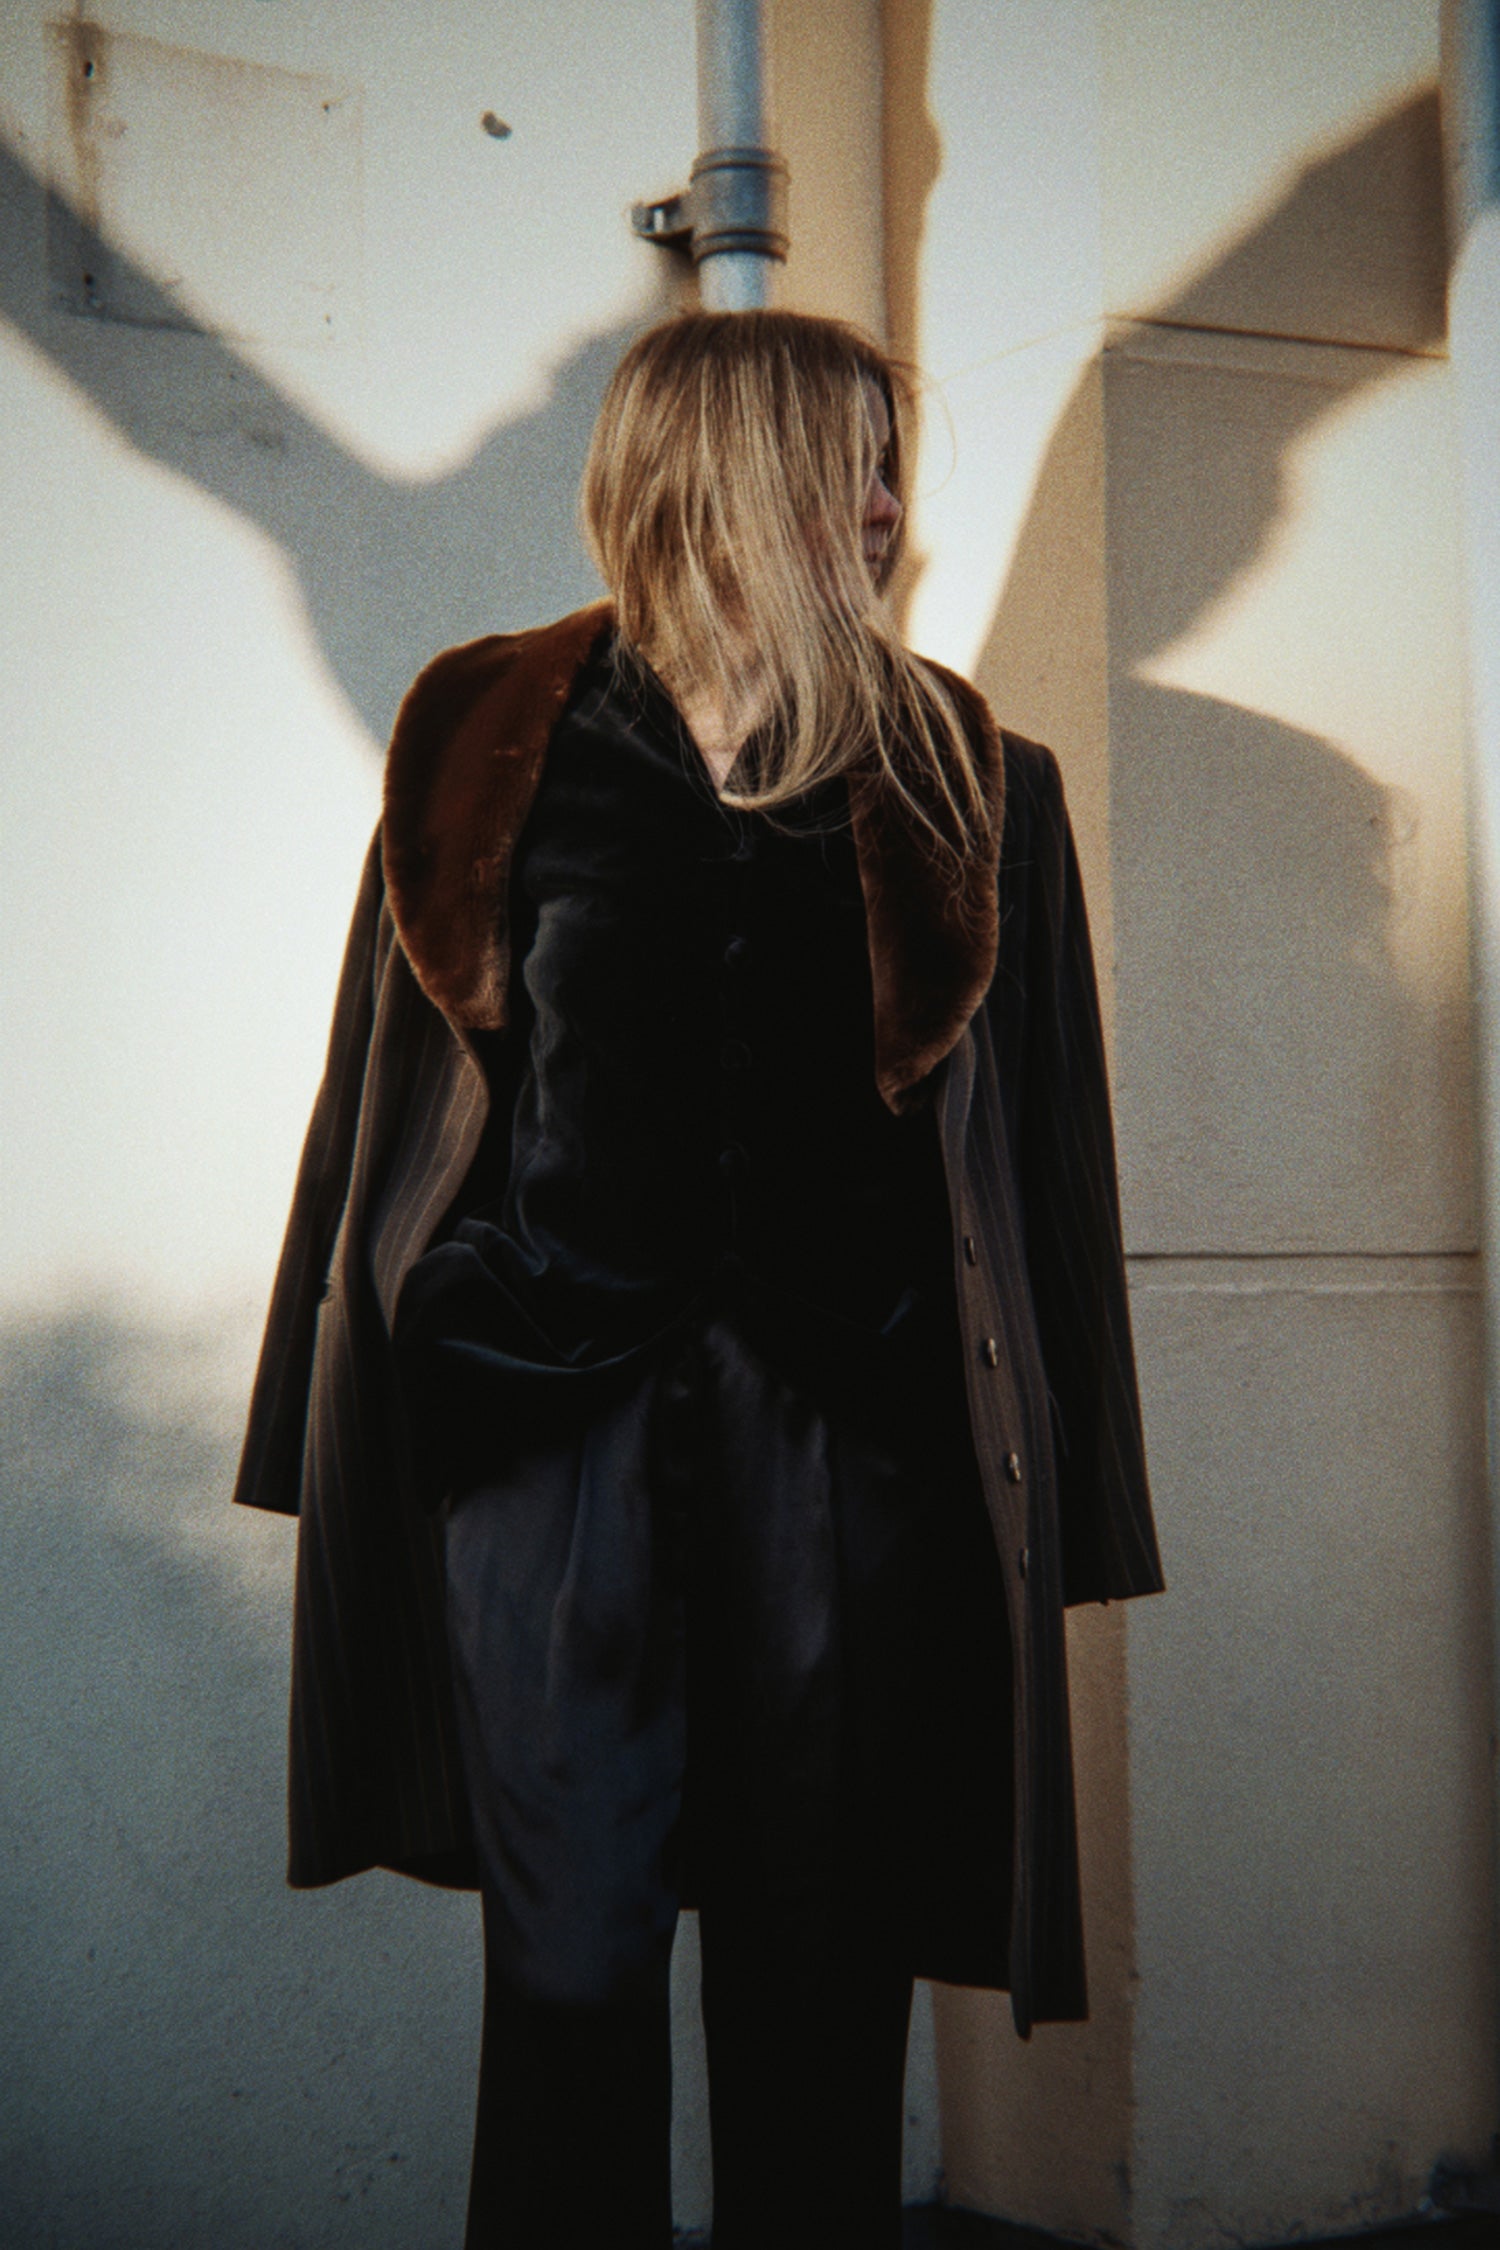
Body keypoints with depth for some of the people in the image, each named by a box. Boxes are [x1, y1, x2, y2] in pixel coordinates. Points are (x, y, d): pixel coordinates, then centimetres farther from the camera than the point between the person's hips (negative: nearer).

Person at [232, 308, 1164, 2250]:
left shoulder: (962, 783, 9)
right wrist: (357, 1438, 5)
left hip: (848, 1442, 1)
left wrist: (1043, 1503, 5)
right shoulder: (494, 746, 7)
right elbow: (392, 1110, 9)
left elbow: (1034, 1164, 8)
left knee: (818, 2006, 6)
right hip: (548, 1430, -1)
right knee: (568, 1970, 4)